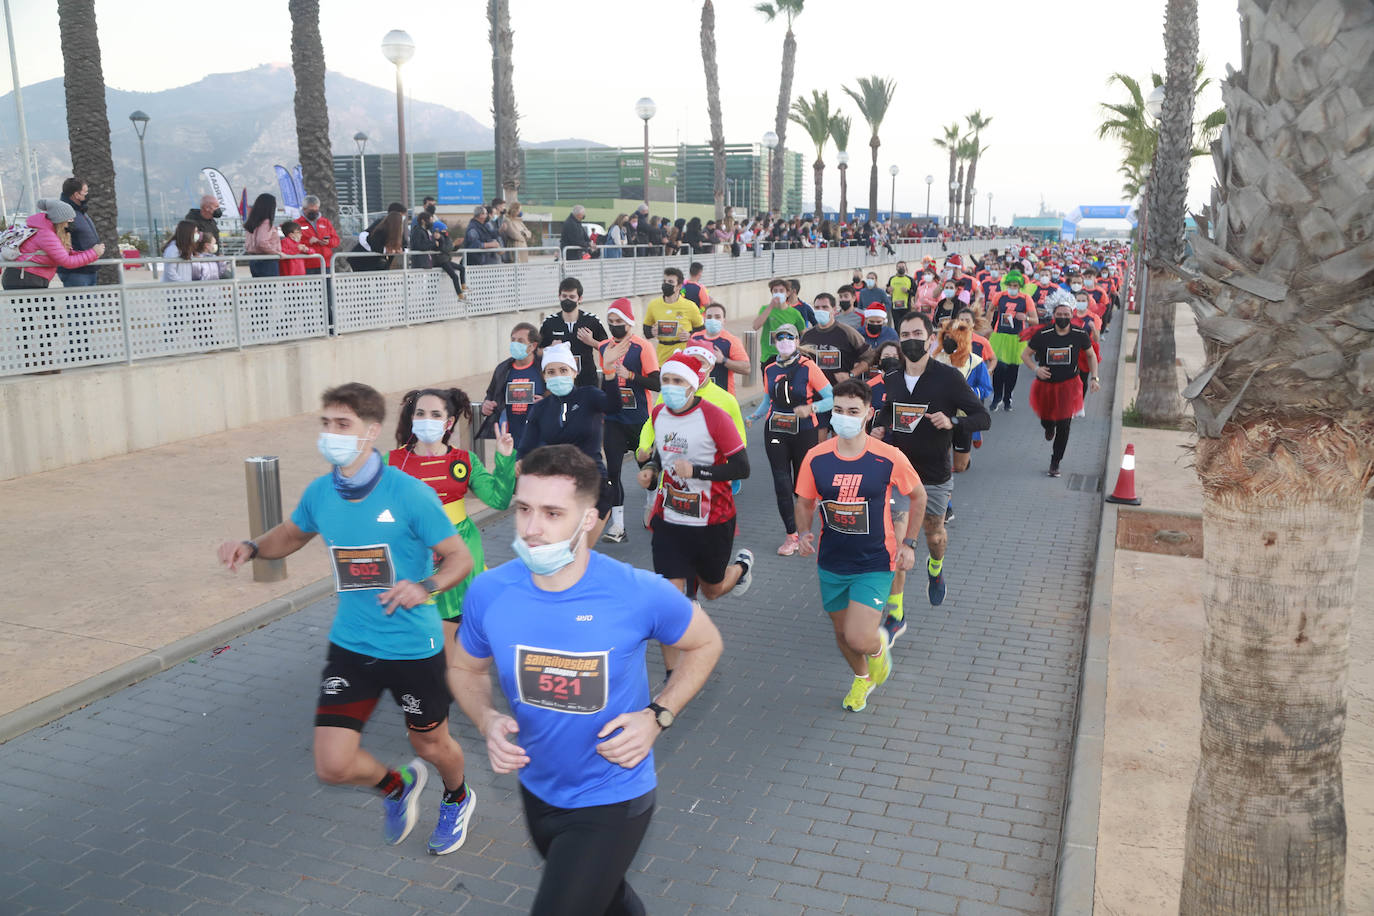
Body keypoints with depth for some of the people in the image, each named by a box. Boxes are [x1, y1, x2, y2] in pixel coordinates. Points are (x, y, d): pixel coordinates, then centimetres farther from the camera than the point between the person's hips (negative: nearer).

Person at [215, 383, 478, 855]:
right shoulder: (320, 493, -3)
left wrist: (425, 586, -31)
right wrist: (251, 547, 0)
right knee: (332, 765, -2)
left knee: (431, 745, 17)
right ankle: (398, 785, 34)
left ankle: (458, 799, 54)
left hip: (414, 648, -4)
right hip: (349, 646, 4)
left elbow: (460, 558, -12)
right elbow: (292, 534, 19)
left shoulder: (409, 494, -18)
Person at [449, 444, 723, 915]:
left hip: (611, 802, -4)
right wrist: (488, 721, -17)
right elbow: (465, 669, 3)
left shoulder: (640, 594, -25)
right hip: (539, 791, 4)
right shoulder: (489, 592, -17)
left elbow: (705, 644, -5)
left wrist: (658, 716, -17)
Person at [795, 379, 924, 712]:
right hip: (832, 563, 3)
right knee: (842, 632, 18)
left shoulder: (889, 459, -15)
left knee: (859, 639, -15)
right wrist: (804, 533, -8)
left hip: (875, 563, -3)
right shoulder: (816, 458, -8)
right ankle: (862, 678, 50)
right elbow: (805, 503, 8)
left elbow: (918, 497, 3)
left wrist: (908, 542, 1)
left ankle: (879, 643, 24)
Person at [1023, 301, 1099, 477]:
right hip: (1046, 384, 1)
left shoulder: (1080, 335, -7)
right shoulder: (1043, 335, -11)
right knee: (1046, 420, 14)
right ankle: (1050, 427, 56)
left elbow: (1091, 356, 10)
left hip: (1068, 385, -1)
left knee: (1064, 425, -7)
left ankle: (1055, 463, 8)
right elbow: (1025, 354, 0)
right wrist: (1036, 369, -17)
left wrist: (1094, 378, 3)